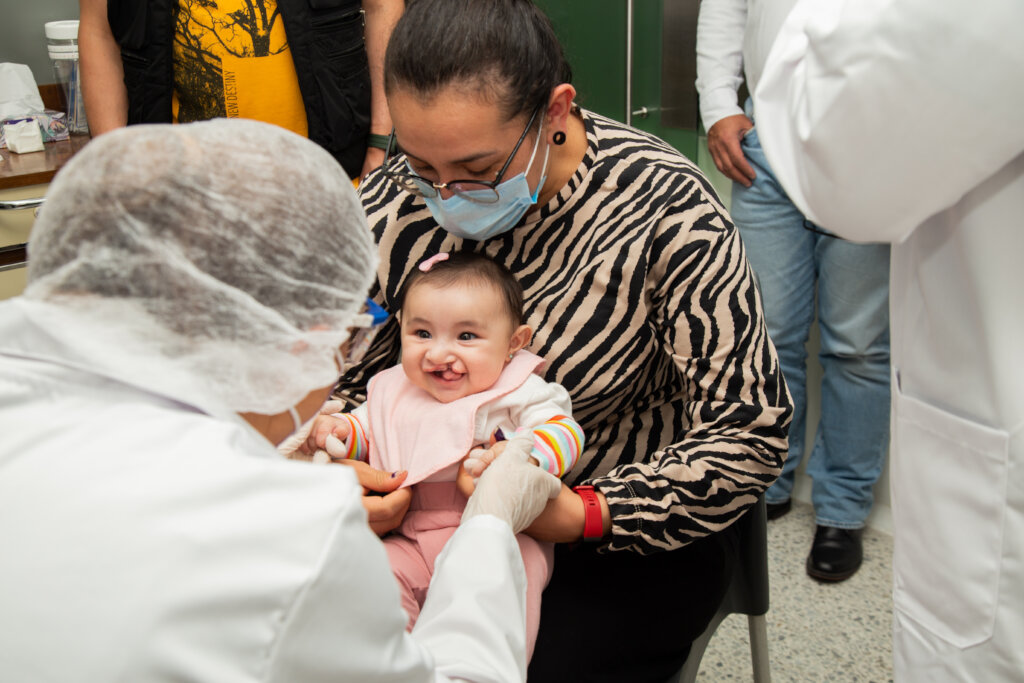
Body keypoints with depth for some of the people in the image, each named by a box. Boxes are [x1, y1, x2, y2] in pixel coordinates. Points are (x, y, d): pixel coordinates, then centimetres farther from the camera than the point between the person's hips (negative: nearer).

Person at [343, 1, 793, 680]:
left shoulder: (667, 211, -20)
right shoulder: (396, 200, -8)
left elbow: (750, 434, -18)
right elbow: (337, 378, 5)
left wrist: (581, 515, -28)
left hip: (630, 523, -3)